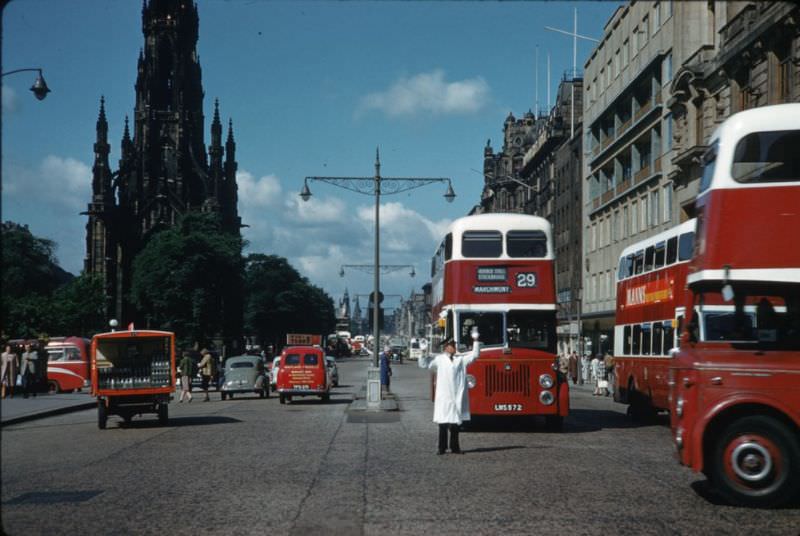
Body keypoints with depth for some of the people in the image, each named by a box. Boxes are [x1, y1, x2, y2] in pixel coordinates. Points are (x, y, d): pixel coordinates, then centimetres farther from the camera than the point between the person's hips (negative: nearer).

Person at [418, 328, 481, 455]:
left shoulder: (461, 359, 12)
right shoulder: (438, 359, 5)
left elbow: (474, 355, 12)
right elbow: (423, 364, 6)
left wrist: (475, 341, 5)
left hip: (457, 396, 2)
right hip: (443, 397, -2)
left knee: (455, 423, 7)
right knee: (443, 423, -1)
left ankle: (455, 447, 15)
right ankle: (442, 447, 4)